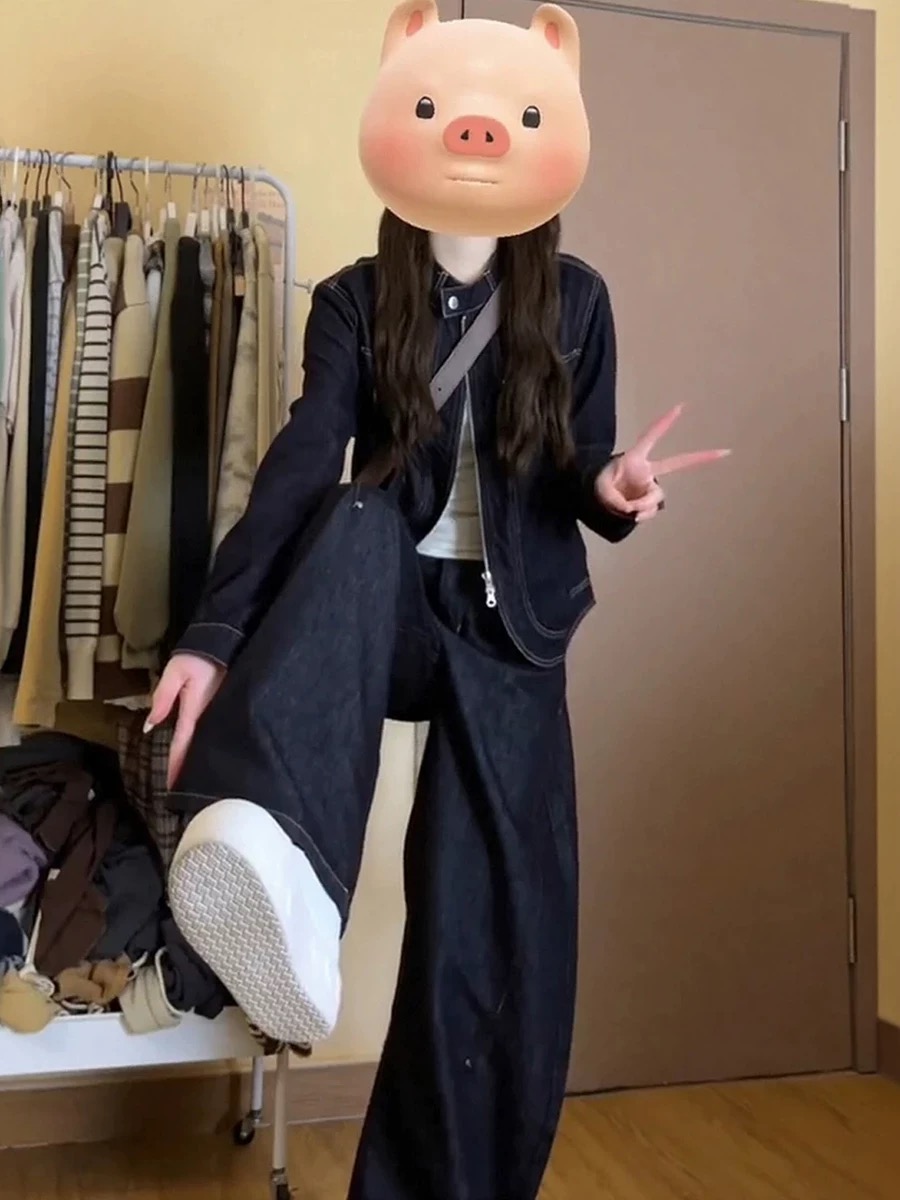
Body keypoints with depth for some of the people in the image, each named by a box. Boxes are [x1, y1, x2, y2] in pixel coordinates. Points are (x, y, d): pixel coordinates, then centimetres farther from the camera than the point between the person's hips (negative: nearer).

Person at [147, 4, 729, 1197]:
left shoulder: (574, 301, 4)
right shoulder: (354, 302, -1)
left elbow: (582, 472, 4)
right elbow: (299, 470, -14)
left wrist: (612, 485, -21)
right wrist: (217, 634, -27)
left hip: (512, 633, 1)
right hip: (392, 611, -1)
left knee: (494, 944, -4)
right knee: (359, 527, -36)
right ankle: (272, 852, -59)